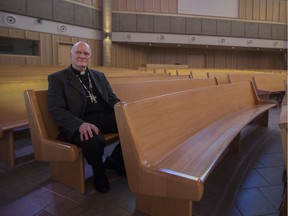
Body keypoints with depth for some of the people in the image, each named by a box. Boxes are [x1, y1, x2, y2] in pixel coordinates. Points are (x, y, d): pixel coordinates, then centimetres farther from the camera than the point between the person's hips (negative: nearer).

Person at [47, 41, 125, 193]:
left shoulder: (99, 76, 22)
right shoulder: (57, 78, 6)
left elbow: (112, 99, 19)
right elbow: (56, 110, -6)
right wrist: (80, 124, -25)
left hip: (105, 118, 6)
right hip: (78, 123, -5)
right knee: (94, 140, -38)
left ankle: (114, 161, 7)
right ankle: (99, 173, -2)